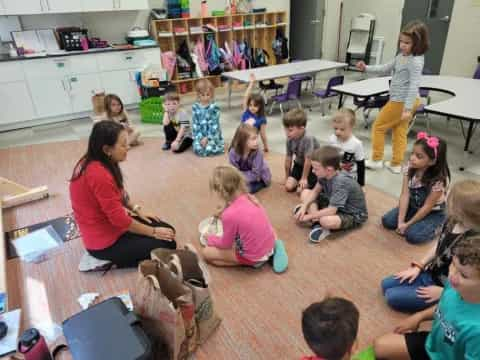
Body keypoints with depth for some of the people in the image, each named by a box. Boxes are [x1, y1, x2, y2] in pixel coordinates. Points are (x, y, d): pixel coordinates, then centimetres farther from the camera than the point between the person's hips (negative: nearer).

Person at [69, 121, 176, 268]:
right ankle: (110, 261, 1)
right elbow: (119, 219, -26)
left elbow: (119, 194, 14)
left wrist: (137, 209, 6)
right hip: (105, 242, -9)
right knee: (167, 244, -6)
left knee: (167, 230, 8)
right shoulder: (99, 175, -31)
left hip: (109, 224, 9)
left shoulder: (93, 162, -2)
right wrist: (153, 232, -14)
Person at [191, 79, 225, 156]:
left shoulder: (214, 107, -10)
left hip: (212, 134, -2)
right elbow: (195, 124, -2)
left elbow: (214, 124, -12)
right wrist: (200, 137, -12)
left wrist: (207, 138, -16)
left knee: (209, 150, -22)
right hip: (200, 135, 2)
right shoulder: (195, 107, -2)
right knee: (198, 149, -19)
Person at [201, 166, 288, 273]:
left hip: (253, 257, -7)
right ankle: (270, 253, 15)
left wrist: (210, 239, 11)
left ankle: (249, 261, 0)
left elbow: (226, 244, -7)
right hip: (270, 244, 7)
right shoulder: (249, 197, -6)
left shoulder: (229, 215, -26)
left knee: (206, 252, 3)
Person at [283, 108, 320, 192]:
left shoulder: (308, 139, -34)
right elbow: (288, 158, -3)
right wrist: (287, 177, 6)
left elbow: (308, 160, -26)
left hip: (313, 166, -6)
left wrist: (304, 178, -17)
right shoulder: (289, 140, -13)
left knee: (301, 190, -13)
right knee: (288, 186, -7)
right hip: (299, 164, 6)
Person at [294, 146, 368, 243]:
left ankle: (320, 223, -6)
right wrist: (304, 206, -12)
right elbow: (315, 191, 2)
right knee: (305, 193, -1)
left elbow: (331, 211, -34)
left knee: (326, 221, -42)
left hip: (353, 215, -9)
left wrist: (309, 216, -25)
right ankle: (317, 223, -15)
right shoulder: (325, 174, -12)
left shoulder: (340, 183, -34)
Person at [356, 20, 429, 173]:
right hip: (400, 100, 10)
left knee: (378, 127, 2)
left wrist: (407, 109, -33)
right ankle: (396, 164, 23)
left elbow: (414, 86, -28)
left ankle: (376, 160, 14)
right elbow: (386, 69, 19)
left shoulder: (415, 62, -23)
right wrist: (366, 68, 9)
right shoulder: (401, 56, 7)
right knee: (399, 132, 13)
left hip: (401, 102, -10)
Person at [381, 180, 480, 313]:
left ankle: (438, 304, 3)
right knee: (386, 284, 9)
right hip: (430, 273, 8)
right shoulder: (452, 222, -9)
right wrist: (418, 267, 5)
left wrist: (442, 293, -20)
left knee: (392, 297, -11)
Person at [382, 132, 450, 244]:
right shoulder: (409, 169, -15)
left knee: (413, 235, -23)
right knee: (387, 221, -10)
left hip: (433, 213, -5)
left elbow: (427, 206, -23)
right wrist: (401, 221, -22)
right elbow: (404, 195, -18)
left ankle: (435, 227, 4)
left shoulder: (439, 180, -30)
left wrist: (408, 224, -20)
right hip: (413, 206, 5)